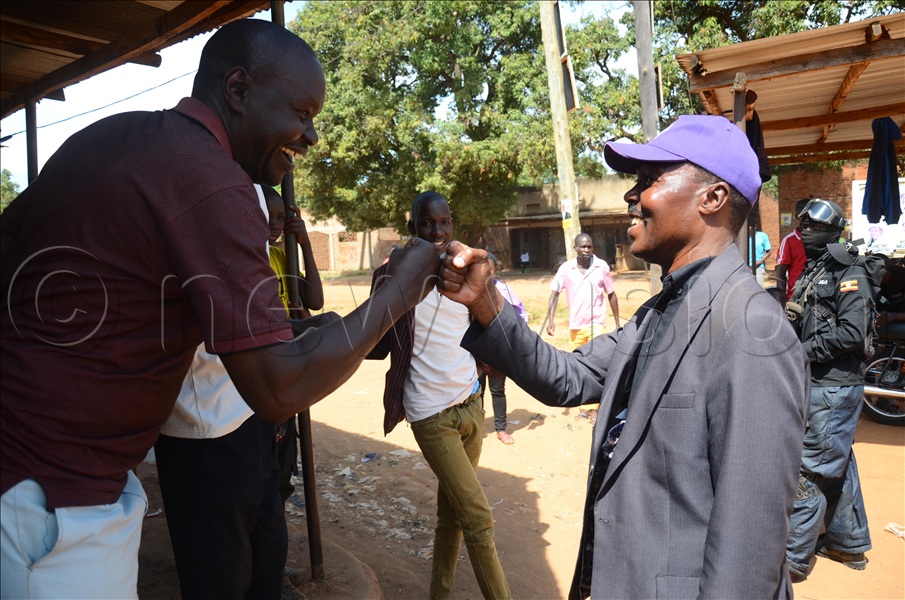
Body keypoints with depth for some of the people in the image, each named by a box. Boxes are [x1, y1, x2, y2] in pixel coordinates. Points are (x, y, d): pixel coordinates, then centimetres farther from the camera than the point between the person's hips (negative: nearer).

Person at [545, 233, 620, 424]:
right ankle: (584, 405, 25)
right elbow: (554, 293, -8)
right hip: (575, 326, 2)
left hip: (596, 323, -2)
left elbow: (611, 295, 3)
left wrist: (617, 323, 5)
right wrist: (551, 318, -22)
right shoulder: (566, 268, -5)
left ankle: (594, 408, -1)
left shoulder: (602, 266, -6)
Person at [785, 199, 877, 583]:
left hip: (834, 388, -9)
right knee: (839, 466, 19)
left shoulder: (849, 274, -11)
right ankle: (849, 544, 33)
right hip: (815, 383, 9)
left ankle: (794, 558, 4)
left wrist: (803, 350, -19)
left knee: (812, 471, -5)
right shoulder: (810, 273, 15)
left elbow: (852, 333, -21)